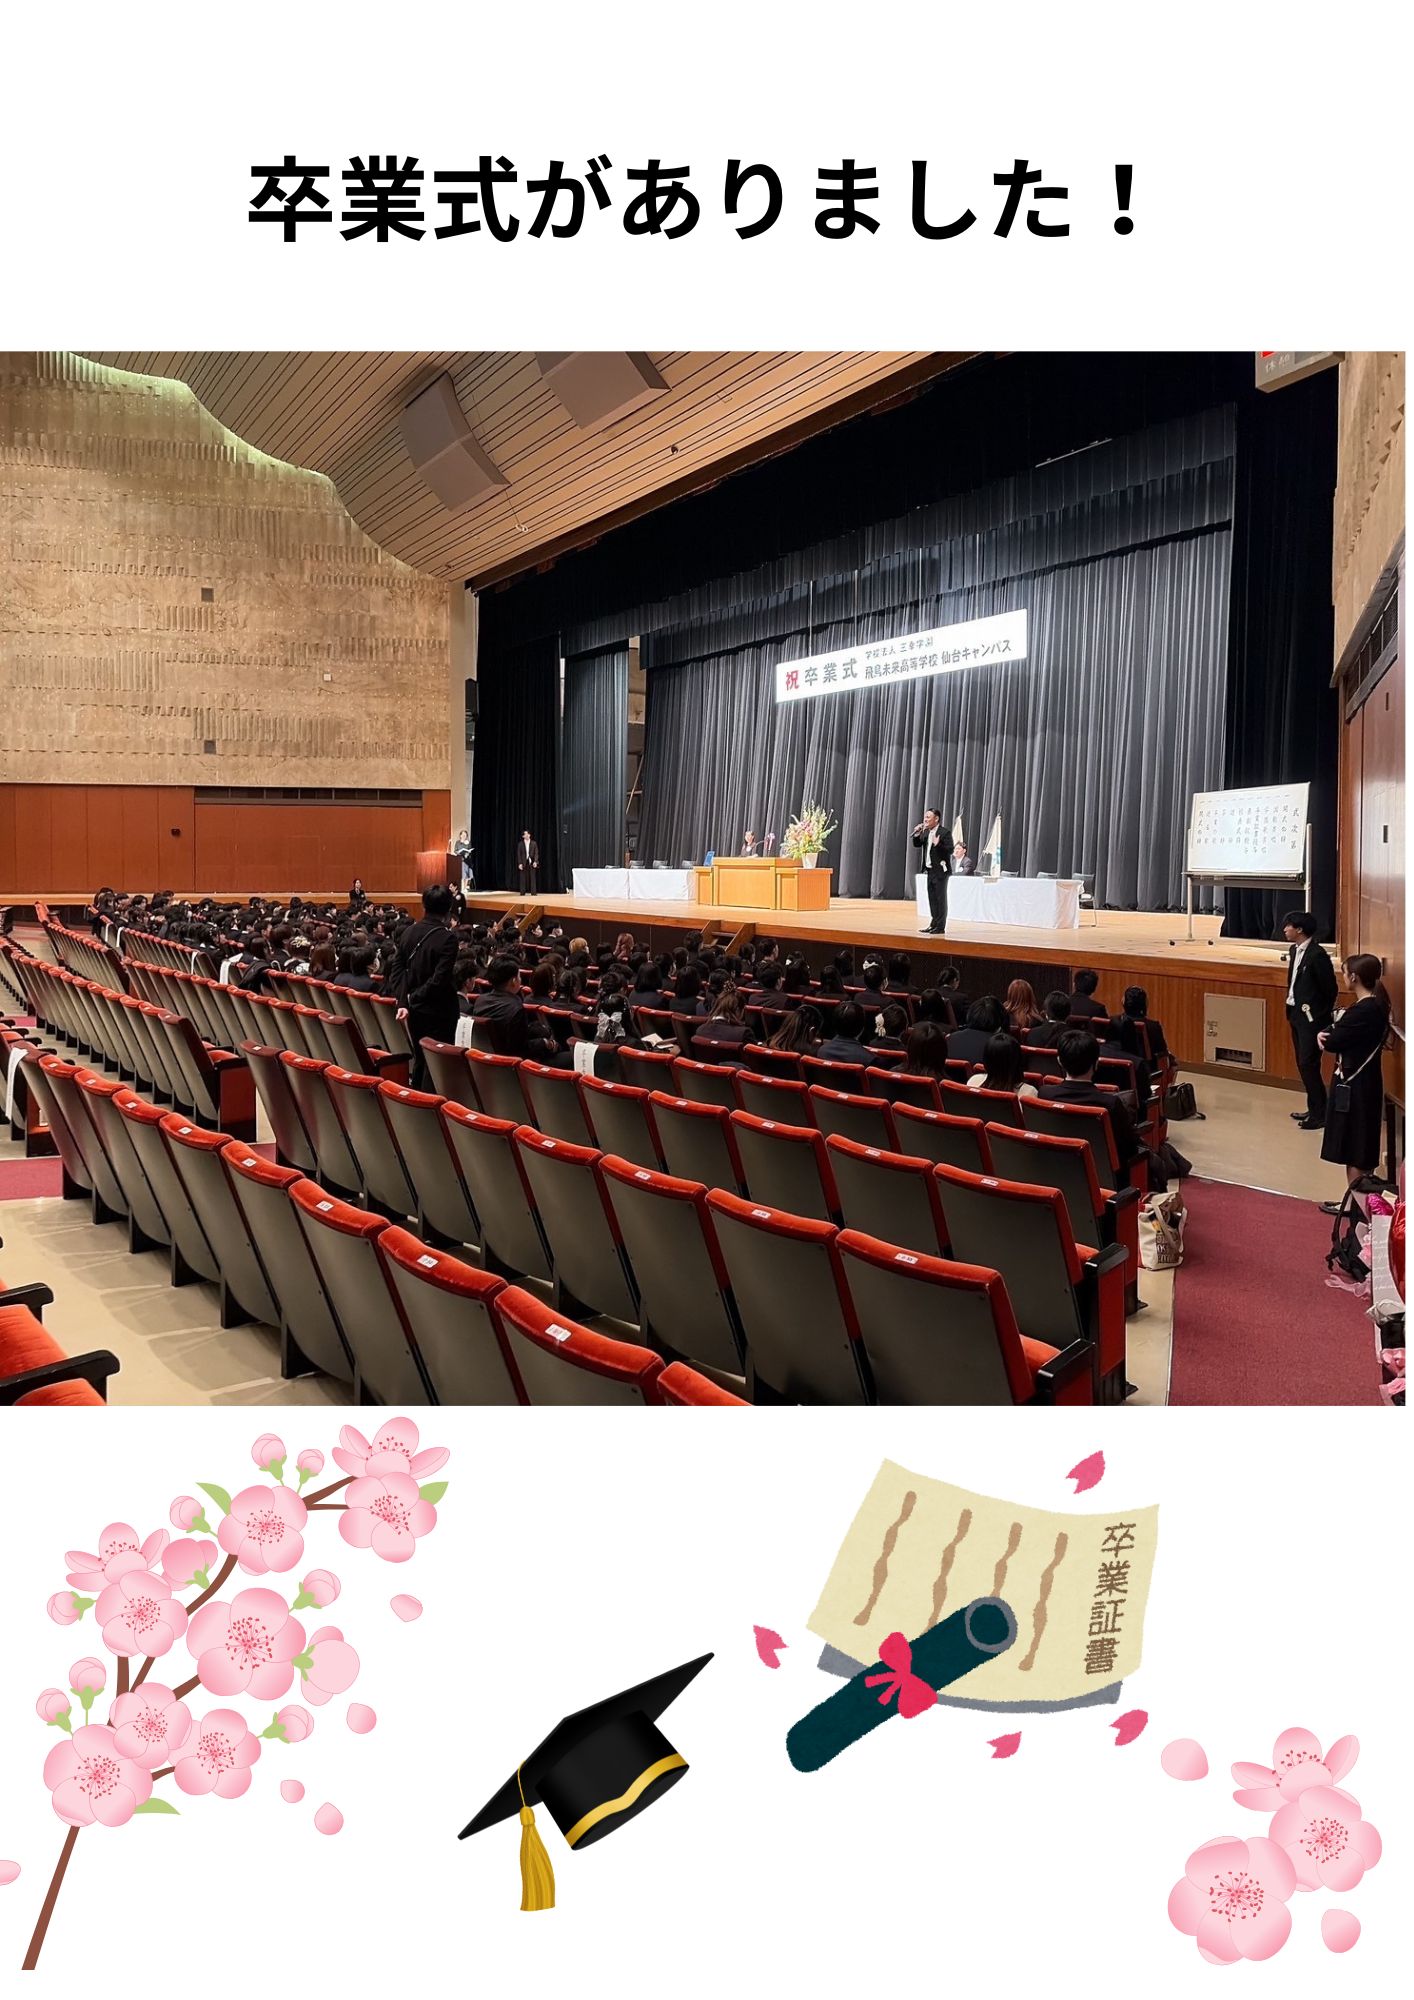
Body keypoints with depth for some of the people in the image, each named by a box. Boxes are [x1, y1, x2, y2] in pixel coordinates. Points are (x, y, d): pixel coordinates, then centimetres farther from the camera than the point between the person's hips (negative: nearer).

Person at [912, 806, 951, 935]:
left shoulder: (944, 833, -12)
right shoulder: (925, 832, 9)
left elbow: (950, 850, -17)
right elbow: (917, 845, 13)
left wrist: (938, 844, -31)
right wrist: (917, 834, -3)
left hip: (940, 871, -8)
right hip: (929, 870, 8)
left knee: (940, 899, -2)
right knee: (932, 899, 12)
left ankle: (940, 927, 1)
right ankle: (933, 924, 20)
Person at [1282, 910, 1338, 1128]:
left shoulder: (1317, 954, -18)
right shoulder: (1294, 950, 8)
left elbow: (1330, 989, -14)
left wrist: (1322, 1018, -8)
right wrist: (1291, 1009, 11)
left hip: (1311, 1018, -9)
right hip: (1296, 1014, 9)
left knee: (1308, 1065, -6)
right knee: (1303, 1065, 14)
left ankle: (1320, 1115, 2)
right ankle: (1314, 1109, 23)